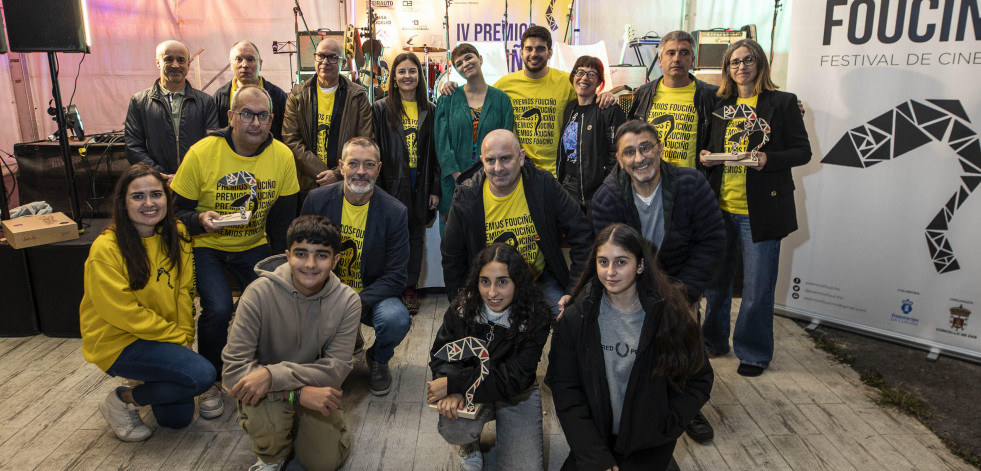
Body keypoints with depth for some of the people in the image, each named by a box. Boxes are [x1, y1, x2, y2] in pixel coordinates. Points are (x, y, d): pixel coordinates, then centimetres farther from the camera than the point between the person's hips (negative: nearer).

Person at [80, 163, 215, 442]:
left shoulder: (175, 236, -3)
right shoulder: (106, 249, -21)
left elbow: (183, 292, 1)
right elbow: (125, 314, -19)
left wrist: (185, 337, -8)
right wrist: (176, 337, -15)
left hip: (164, 340, 6)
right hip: (117, 342, -6)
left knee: (178, 418, 7)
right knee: (202, 374, -25)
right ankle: (123, 401, -2)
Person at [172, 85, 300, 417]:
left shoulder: (282, 156, -7)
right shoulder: (202, 153, -15)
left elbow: (283, 220, 1)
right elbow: (176, 210, -7)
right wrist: (200, 220, -30)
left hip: (253, 246, 3)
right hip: (206, 247, -2)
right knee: (218, 308, -24)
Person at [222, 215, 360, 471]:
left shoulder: (347, 301, -15)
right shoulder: (260, 293, -22)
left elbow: (336, 368, -19)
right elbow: (234, 368, -24)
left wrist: (273, 374, -33)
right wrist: (298, 392, -35)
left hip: (317, 390, 2)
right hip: (268, 393, -2)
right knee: (267, 419, -32)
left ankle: (298, 426, 25)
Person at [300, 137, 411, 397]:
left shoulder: (394, 212, -10)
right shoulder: (317, 200, -4)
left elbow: (395, 276, -10)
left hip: (371, 297, -1)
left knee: (396, 319, -32)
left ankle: (378, 359, 6)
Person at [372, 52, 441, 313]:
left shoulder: (429, 111, 8)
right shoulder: (381, 109, 2)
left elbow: (435, 152, 8)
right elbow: (374, 150, -1)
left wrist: (435, 189, 3)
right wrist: (376, 187, -8)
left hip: (420, 184, 3)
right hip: (393, 183, -2)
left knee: (416, 235, 9)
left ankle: (410, 288, 19)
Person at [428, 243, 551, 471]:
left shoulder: (535, 319, -22)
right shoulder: (463, 307, -13)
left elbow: (512, 380, -24)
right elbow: (441, 354, -6)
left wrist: (453, 383, -28)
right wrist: (452, 392, -28)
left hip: (517, 396, -1)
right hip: (469, 392, 1)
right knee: (454, 430, -31)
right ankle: (470, 444, 7)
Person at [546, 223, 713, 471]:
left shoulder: (670, 314, -8)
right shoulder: (576, 318, -7)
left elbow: (698, 380, -1)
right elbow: (564, 388, -6)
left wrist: (661, 430, -11)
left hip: (648, 447, -1)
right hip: (594, 439, 1)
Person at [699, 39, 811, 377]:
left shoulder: (783, 102, 0)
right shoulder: (720, 104, 13)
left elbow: (802, 151, -2)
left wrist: (769, 159, -19)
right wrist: (707, 157, -3)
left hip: (760, 210, -4)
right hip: (720, 206, 5)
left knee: (757, 287, 1)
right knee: (715, 277, 14)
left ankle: (753, 352, 19)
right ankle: (714, 340, 32)